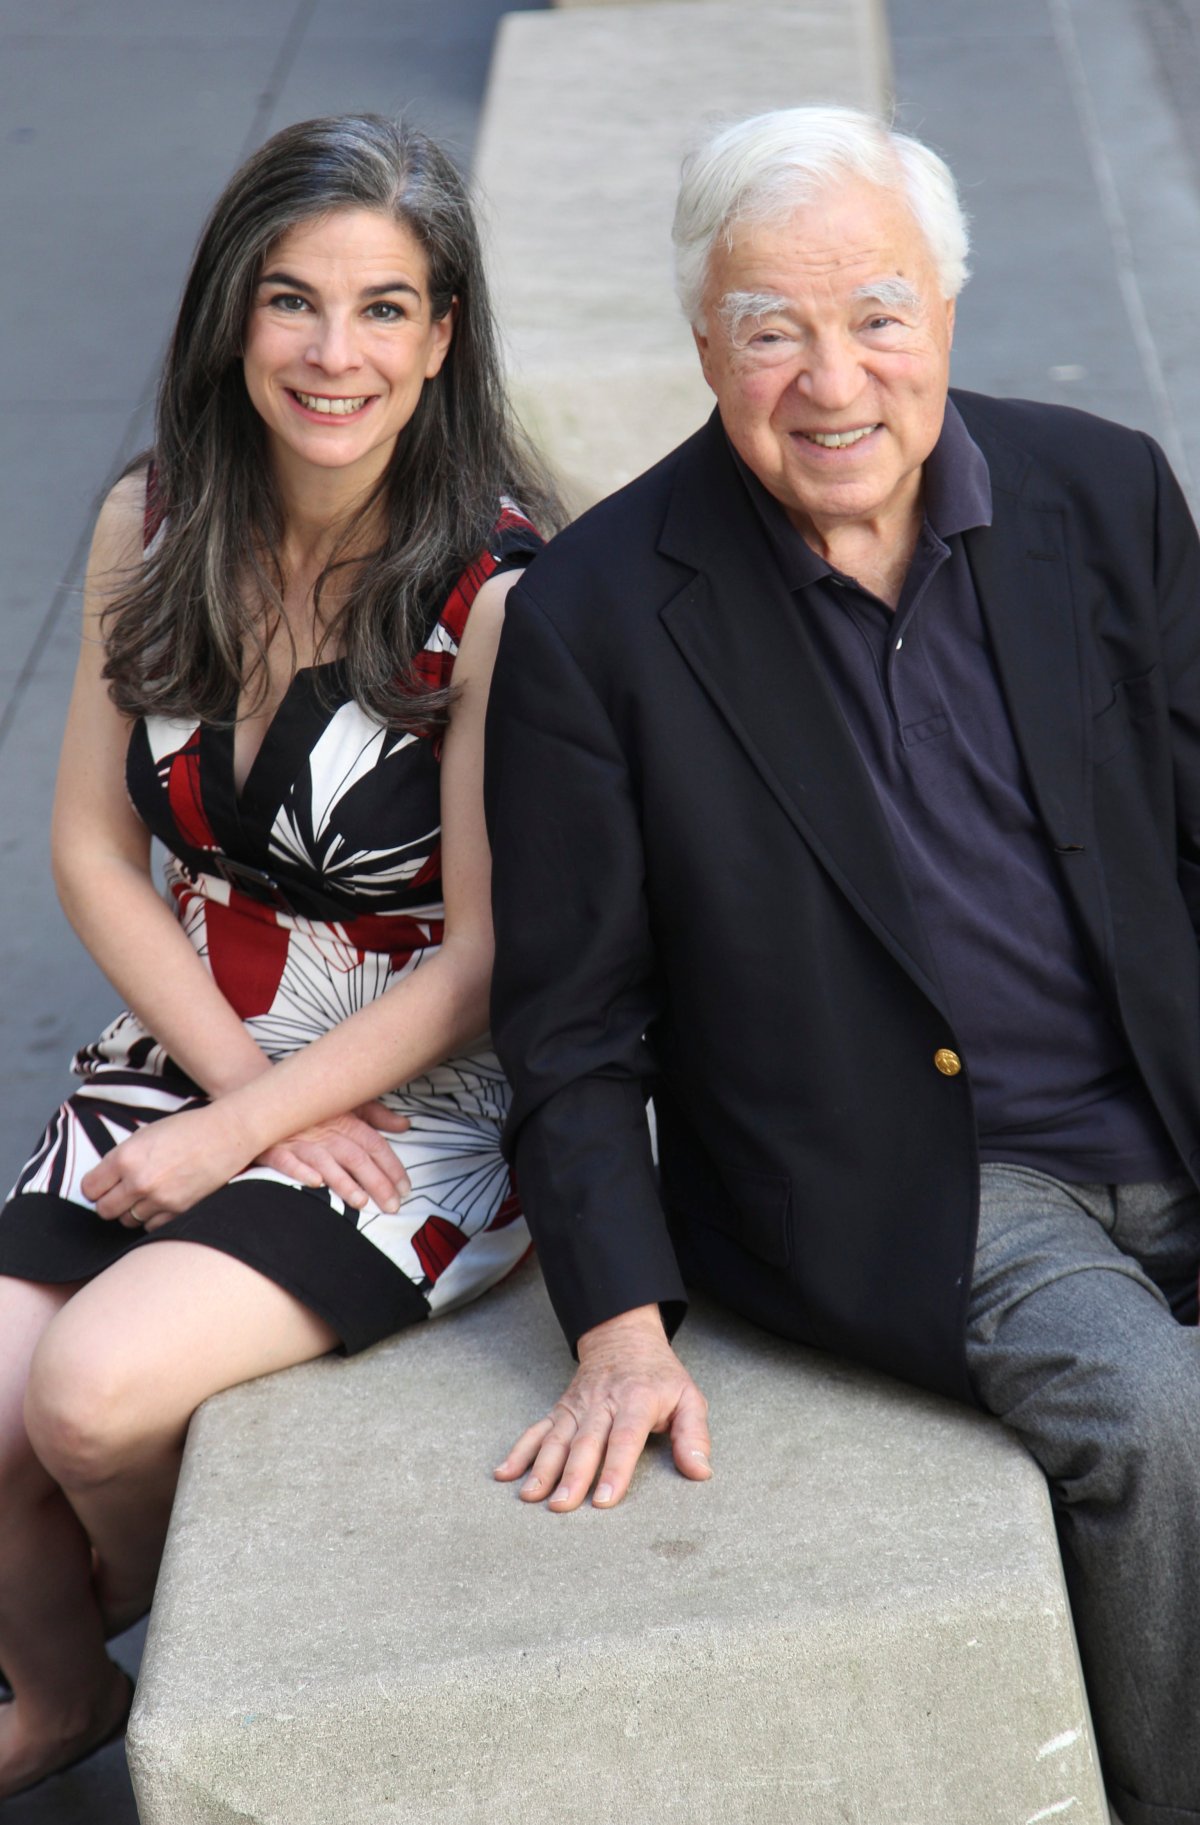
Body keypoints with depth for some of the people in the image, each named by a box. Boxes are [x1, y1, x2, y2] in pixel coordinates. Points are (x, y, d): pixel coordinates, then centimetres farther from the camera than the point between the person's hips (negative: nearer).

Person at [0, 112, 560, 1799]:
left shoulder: (495, 590, -18)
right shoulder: (151, 527, -2)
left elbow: (483, 961, -15)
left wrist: (233, 1140, -15)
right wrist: (244, 1083, -9)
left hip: (427, 1097, -5)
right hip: (190, 1056, 5)